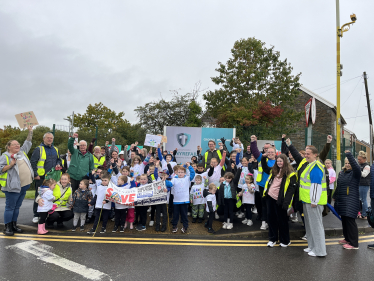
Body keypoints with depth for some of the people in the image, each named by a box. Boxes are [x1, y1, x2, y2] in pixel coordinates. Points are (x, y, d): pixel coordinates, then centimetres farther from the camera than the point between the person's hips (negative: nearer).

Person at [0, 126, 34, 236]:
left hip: (24, 186, 7)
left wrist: (30, 132, 21)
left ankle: (14, 225, 24)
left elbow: (28, 143, 25)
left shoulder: (22, 152, 15)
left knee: (17, 207, 14)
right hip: (13, 187, -7)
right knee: (10, 207, 0)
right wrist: (11, 164, -19)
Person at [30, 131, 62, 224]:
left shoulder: (55, 149, 14)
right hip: (41, 177, -5)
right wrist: (35, 174, -11)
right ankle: (36, 215, 14)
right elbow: (32, 162, -6)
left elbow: (59, 159, 27)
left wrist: (58, 164, 4)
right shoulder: (39, 149, -3)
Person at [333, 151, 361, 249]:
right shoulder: (341, 173, 14)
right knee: (344, 220, 14)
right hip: (342, 201, 7)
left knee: (350, 221, -6)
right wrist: (334, 197, 28)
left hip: (351, 201, -7)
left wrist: (349, 154, -35)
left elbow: (356, 166, -31)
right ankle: (347, 239, 29)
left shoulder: (355, 173, -6)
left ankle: (354, 244, 2)